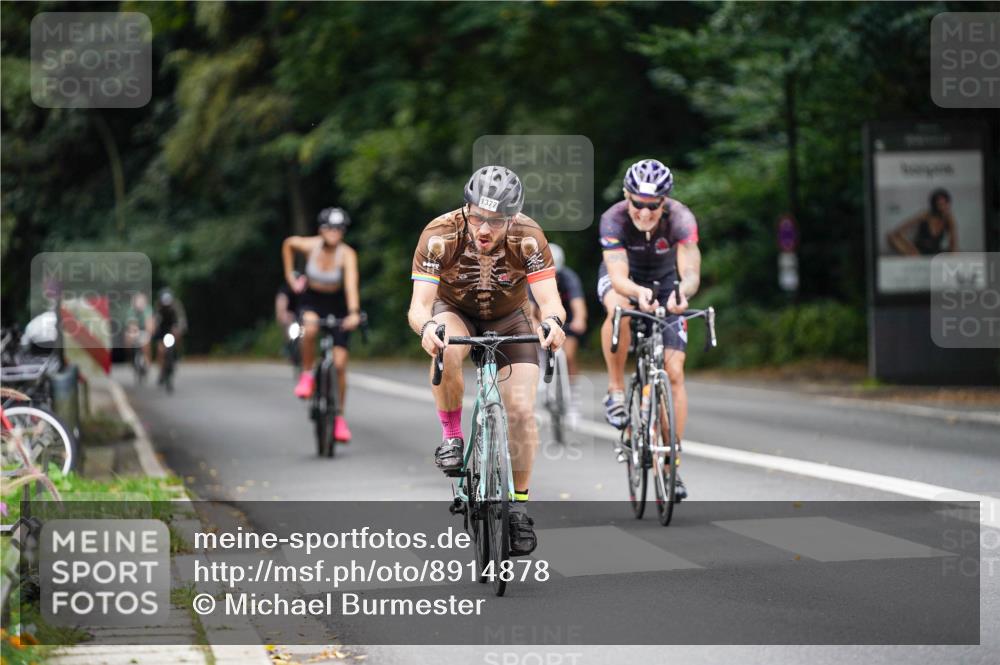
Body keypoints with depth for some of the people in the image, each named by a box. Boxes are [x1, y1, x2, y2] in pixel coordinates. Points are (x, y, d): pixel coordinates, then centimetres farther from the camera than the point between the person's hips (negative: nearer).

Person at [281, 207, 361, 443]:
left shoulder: (347, 254, -24)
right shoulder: (309, 245, -18)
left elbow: (351, 283, -39)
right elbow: (288, 243, 4)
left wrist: (353, 312, -53)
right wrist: (290, 276, 3)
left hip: (337, 303, -1)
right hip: (312, 299, 1)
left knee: (339, 363, -6)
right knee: (310, 330, -37)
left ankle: (339, 416, 10)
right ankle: (307, 375, -11)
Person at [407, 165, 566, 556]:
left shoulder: (528, 238, -29)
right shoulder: (440, 235, -31)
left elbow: (549, 299, -32)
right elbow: (419, 305, -34)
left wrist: (553, 321, -56)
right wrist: (426, 327, -57)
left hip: (509, 319, 1)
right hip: (455, 312, -1)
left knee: (521, 411, -14)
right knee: (446, 351, -37)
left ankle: (519, 505, 5)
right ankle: (452, 438, -14)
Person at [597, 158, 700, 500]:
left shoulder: (681, 218, -32)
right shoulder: (614, 219, -32)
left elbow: (691, 273, -41)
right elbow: (619, 278, -40)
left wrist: (682, 291, -64)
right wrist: (640, 292, -62)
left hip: (664, 279, 1)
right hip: (623, 276, -1)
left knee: (674, 370, -9)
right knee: (619, 310, -38)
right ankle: (616, 390, -18)